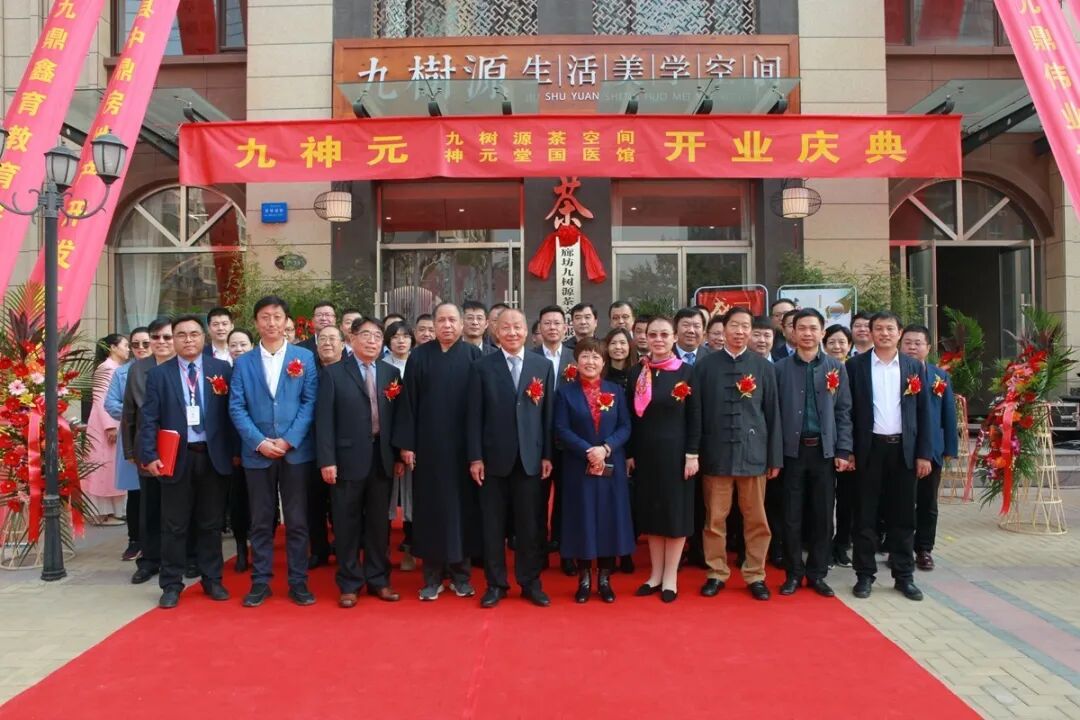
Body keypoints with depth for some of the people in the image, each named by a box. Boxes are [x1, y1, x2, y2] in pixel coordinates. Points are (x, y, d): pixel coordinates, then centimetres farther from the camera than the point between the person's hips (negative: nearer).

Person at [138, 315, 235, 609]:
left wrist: (235, 450, -1)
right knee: (174, 525, 7)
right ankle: (172, 585, 18)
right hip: (176, 457, 0)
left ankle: (212, 580, 23)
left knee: (211, 523, 11)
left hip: (213, 456, 1)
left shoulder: (222, 369, 3)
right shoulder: (159, 374, 3)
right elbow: (149, 419, -1)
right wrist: (149, 455, -11)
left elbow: (231, 412, 3)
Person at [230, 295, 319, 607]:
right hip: (257, 453, 1)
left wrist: (288, 440, -11)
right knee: (261, 522, 8)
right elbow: (236, 407, 1)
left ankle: (298, 583, 13)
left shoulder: (305, 357, 4)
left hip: (296, 451, -1)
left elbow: (310, 402, -2)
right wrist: (260, 442, -11)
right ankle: (260, 582, 18)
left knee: (297, 521, 4)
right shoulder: (243, 362, 8)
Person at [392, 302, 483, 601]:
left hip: (464, 445, 0)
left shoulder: (474, 355, 2)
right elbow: (409, 403, 2)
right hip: (428, 445, 0)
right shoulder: (419, 357, 4)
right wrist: (406, 444, -3)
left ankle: (460, 573, 18)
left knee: (463, 504, 6)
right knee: (431, 506, 5)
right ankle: (433, 576, 15)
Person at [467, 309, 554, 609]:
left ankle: (530, 583, 21)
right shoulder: (482, 367, 1)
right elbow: (474, 415, -1)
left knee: (529, 524, 8)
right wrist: (475, 457, -6)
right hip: (494, 458, -1)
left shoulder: (543, 366, 5)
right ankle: (495, 583, 20)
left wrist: (547, 455, 1)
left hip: (530, 458, 1)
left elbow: (548, 413, 5)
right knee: (493, 524, 7)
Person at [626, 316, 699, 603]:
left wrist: (692, 454, -9)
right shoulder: (636, 372, 5)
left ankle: (670, 577, 15)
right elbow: (631, 416, 6)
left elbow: (694, 417, -3)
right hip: (645, 452, 3)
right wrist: (629, 453, 2)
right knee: (650, 512, 10)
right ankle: (655, 573, 22)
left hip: (675, 451, -3)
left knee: (675, 511, 5)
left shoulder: (686, 371, -3)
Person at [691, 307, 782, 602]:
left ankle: (755, 576, 21)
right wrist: (692, 452, -3)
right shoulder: (706, 366, 2)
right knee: (715, 519, 7)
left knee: (756, 520, 8)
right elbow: (696, 412, 2)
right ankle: (717, 573, 20)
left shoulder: (763, 366, 5)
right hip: (716, 453, -1)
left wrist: (775, 456, 2)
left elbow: (772, 413, 5)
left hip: (753, 452, 1)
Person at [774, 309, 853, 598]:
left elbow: (843, 411, 5)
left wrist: (843, 451, -2)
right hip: (792, 450, -1)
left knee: (823, 515, 6)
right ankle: (794, 573, 15)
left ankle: (817, 573, 17)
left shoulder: (836, 367, 7)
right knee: (791, 515, 3)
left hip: (825, 450, 1)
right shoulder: (781, 368, 3)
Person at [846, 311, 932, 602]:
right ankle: (865, 575, 13)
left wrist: (924, 453, 1)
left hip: (904, 449, 2)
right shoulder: (855, 365, 1)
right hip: (869, 449, -2)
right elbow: (847, 409, 0)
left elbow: (923, 412, 6)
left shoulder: (914, 367, 7)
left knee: (902, 515, 8)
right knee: (865, 515, 4)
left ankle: (904, 576, 18)